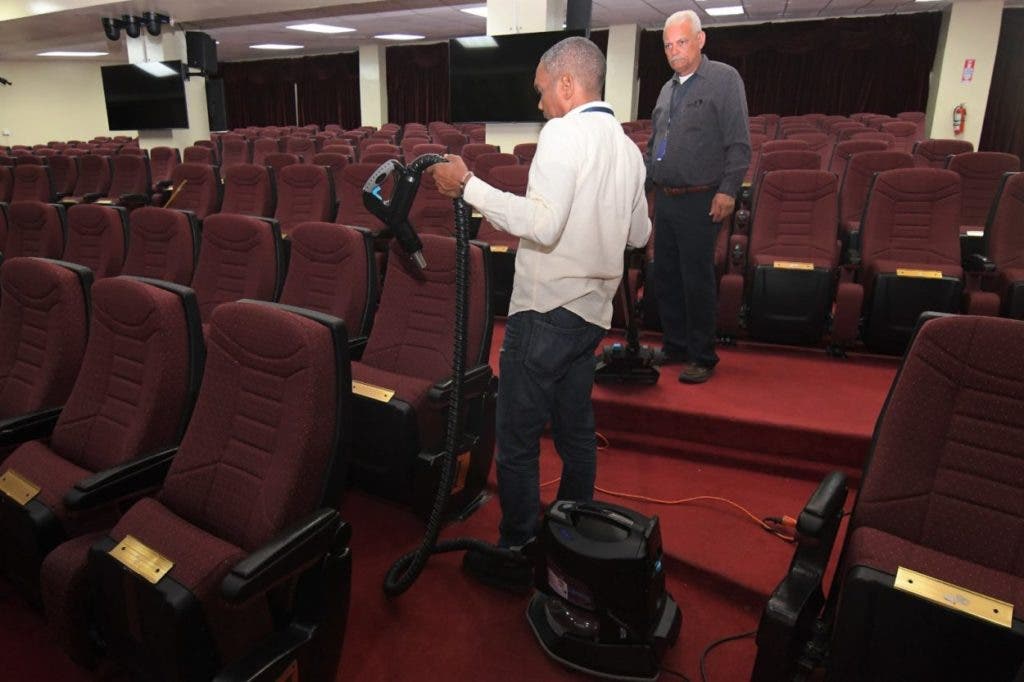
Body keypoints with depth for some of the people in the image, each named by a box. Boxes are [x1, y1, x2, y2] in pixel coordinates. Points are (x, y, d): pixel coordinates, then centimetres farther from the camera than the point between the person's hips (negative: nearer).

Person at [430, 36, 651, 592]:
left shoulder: (564, 133, -13)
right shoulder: (628, 148, 13)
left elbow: (542, 224, -26)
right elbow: (639, 234, 21)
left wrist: (468, 186, -19)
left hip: (545, 310, -9)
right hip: (591, 310, 9)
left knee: (516, 440, 2)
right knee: (574, 430, 19)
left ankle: (516, 556, 13)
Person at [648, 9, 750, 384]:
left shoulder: (724, 79, -3)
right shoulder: (667, 89, 18)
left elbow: (739, 143, -9)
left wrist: (728, 190, -17)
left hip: (700, 201, -7)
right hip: (664, 199, 7)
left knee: (697, 280, -4)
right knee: (665, 276, 11)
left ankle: (702, 356, 7)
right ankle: (675, 345, 24)